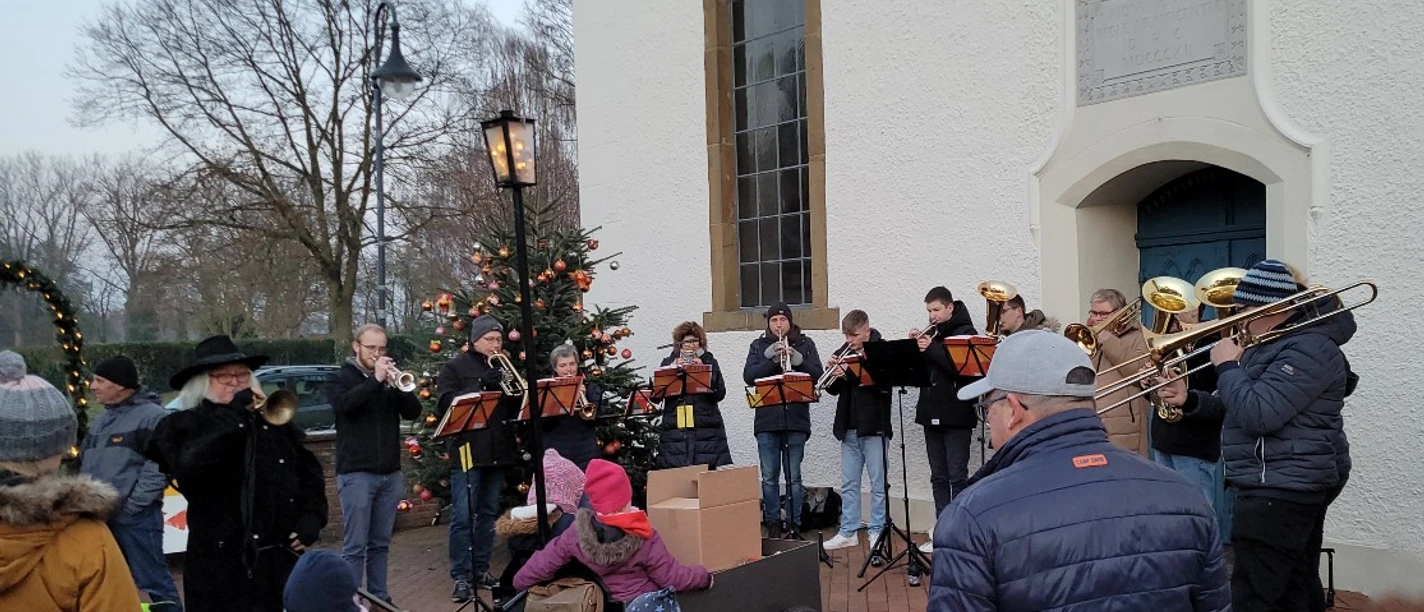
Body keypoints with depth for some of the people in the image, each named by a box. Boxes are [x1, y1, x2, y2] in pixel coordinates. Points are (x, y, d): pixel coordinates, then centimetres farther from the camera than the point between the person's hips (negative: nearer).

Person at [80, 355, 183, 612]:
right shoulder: (101, 421, 18)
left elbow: (158, 467, -17)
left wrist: (132, 504, -17)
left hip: (136, 518, -9)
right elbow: (86, 464, 25)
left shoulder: (152, 416, -11)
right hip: (99, 516, 9)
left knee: (153, 579, -6)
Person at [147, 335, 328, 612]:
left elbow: (310, 472, 16)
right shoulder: (181, 426, -1)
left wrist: (311, 519, 1)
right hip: (222, 567, -4)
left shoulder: (273, 419, 11)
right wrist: (236, 411, -19)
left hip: (284, 559, 4)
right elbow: (189, 464, -24)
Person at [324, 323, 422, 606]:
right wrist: (375, 380, -23)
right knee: (354, 546, -4)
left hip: (390, 473, 4)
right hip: (356, 472, -4)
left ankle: (380, 597, 19)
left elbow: (413, 412, 2)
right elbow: (343, 405, -19)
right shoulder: (340, 378, 2)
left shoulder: (391, 379, 12)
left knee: (380, 543, 11)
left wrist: (398, 384, -14)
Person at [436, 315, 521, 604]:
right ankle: (462, 577, 0)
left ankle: (481, 570, 20)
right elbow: (446, 403, -14)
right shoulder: (454, 367, 0)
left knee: (488, 514, 11)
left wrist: (517, 391, -7)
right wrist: (482, 386, -22)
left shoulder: (501, 367, 17)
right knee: (463, 517, -5)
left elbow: (513, 409, 15)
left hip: (497, 452, 6)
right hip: (467, 452, -6)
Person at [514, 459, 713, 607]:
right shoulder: (644, 539, -23)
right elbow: (674, 577, -15)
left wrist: (521, 582, 14)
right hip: (645, 600, -4)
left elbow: (542, 563, -5)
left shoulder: (577, 533, -17)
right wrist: (704, 576, 3)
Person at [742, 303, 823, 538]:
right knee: (769, 478, 4)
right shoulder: (759, 346, 10)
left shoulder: (805, 344, 9)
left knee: (793, 477, 2)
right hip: (766, 420, 1)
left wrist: (796, 358, -15)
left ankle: (794, 524, 10)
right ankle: (772, 524, 14)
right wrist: (772, 360, -14)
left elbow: (817, 374, -2)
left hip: (796, 419, -1)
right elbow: (748, 376, -3)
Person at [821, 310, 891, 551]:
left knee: (878, 482, 4)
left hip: (874, 427, -5)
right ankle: (848, 532, 17)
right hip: (849, 428, 5)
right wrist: (832, 374, -9)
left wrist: (850, 375, -24)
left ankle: (877, 531, 13)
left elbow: (882, 384, -19)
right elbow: (834, 389, 11)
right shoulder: (843, 353, 9)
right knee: (848, 483, 10)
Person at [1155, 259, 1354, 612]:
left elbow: (1257, 415, -28)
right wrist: (1190, 401, 3)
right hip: (1287, 485, 11)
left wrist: (1227, 366, -15)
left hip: (1281, 488, -11)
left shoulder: (1308, 348, -19)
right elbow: (1236, 408, 19)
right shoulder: (1275, 344, 16)